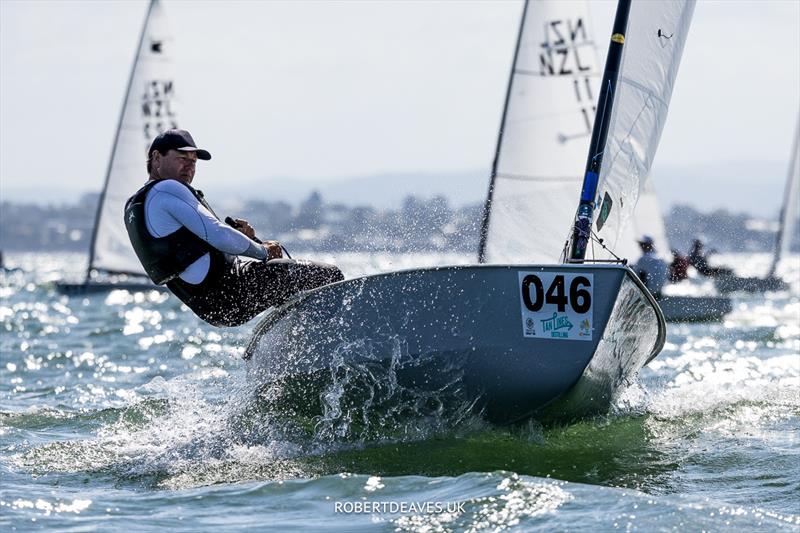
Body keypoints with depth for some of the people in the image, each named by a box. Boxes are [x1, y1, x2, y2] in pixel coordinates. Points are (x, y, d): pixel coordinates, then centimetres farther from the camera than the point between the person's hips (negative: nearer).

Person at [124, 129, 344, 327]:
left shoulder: (135, 207, 20)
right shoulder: (167, 190, -12)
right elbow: (217, 235, -20)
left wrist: (239, 237, 8)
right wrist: (263, 251, -4)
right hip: (228, 295, -11)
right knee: (329, 276, -10)